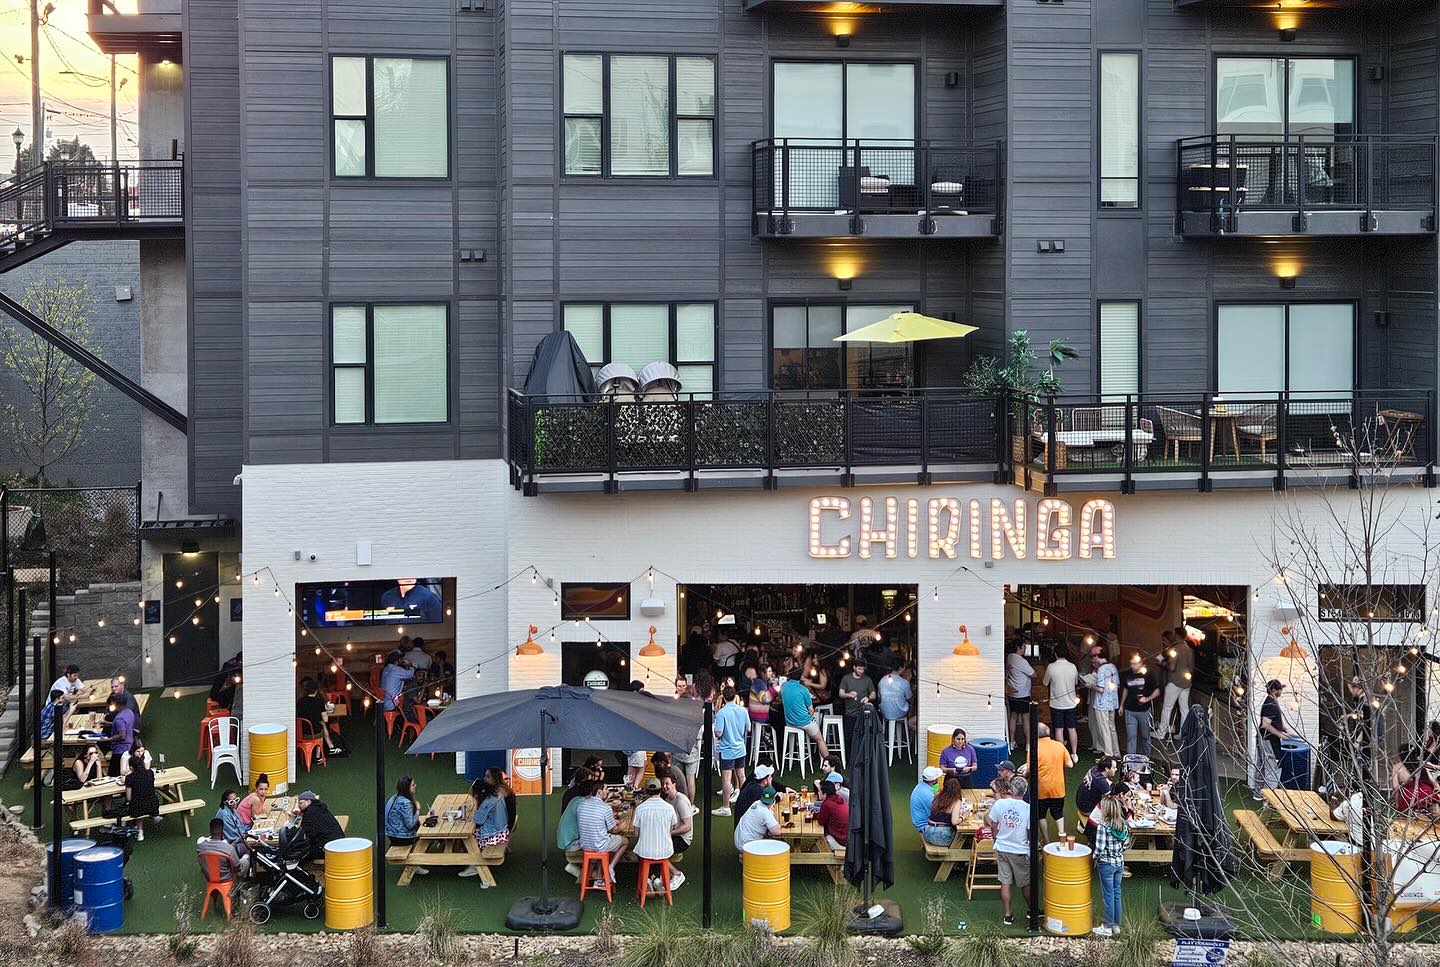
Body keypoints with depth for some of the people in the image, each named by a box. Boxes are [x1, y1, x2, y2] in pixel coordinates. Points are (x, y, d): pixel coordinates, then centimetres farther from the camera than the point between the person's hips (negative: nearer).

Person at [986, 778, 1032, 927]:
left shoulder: (999, 804, -12)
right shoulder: (1027, 807, -17)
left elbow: (990, 823, -2)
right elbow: (1031, 833, -12)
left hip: (1002, 849, 1)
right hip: (1021, 851, -1)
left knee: (1005, 883, 11)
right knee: (1026, 883, 17)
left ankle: (1008, 915, 15)